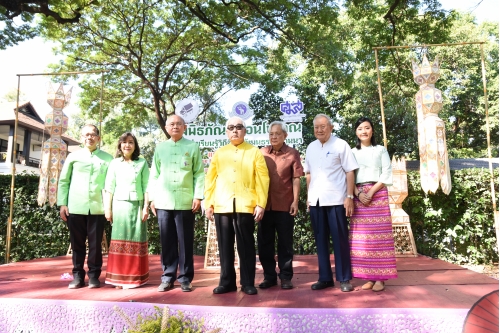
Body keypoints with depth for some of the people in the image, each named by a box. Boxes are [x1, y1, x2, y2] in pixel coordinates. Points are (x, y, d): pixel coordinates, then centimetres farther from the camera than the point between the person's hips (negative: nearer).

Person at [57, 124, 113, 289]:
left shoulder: (107, 158, 6)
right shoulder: (73, 156, 9)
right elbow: (63, 181, 10)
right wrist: (62, 203, 2)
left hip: (98, 208, -1)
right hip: (75, 207, 1)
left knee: (95, 244, 4)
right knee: (77, 243, 8)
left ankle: (93, 275, 14)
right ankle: (78, 275, 19)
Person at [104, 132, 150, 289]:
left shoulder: (142, 163, 4)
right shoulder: (114, 163, 7)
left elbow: (146, 187, 2)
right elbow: (109, 188, 6)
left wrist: (146, 207, -4)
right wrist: (107, 208, 0)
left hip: (137, 206, -1)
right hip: (119, 206, 1)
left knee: (136, 241, 2)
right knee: (119, 241, 2)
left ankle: (135, 277, 10)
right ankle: (119, 278, 8)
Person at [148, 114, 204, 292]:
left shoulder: (193, 147, 5)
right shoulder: (160, 148, 12)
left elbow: (199, 173, 1)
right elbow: (154, 174, 12)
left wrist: (198, 196, -6)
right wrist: (152, 198, 5)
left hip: (185, 202, -2)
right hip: (163, 202, 2)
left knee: (185, 242, 4)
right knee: (167, 242, 8)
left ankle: (185, 278, 14)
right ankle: (168, 277, 19)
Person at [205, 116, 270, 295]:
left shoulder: (254, 152, 6)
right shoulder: (219, 153, 13)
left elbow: (262, 179, 0)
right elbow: (210, 179, 12)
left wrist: (261, 203, -7)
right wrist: (208, 203, 5)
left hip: (246, 206, -2)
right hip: (222, 206, 3)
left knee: (246, 245, 4)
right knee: (225, 246, 8)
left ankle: (247, 283, 14)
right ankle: (227, 282, 19)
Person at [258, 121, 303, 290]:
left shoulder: (292, 153, 0)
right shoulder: (261, 153, 7)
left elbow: (296, 179, -2)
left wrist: (295, 201, -8)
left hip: (284, 205, -3)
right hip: (265, 204, 3)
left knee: (285, 243, 6)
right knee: (264, 242, 9)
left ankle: (286, 277, 18)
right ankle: (269, 276, 22)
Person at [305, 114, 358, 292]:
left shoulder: (341, 145, -2)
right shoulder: (311, 147, 12)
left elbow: (350, 172, -5)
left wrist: (349, 197, -11)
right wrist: (308, 197, 10)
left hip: (336, 199, -5)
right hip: (316, 201, 5)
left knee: (340, 240, 3)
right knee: (320, 240, 10)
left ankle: (344, 278, 14)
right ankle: (325, 278, 21)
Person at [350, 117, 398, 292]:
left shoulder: (381, 150, 8)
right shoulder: (352, 153, 12)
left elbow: (387, 175, 0)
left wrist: (371, 192, -11)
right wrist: (358, 193, -11)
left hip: (378, 195, -2)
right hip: (359, 196, 2)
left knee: (379, 235, -4)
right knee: (362, 237, -1)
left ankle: (380, 278, 1)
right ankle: (369, 277, 6)